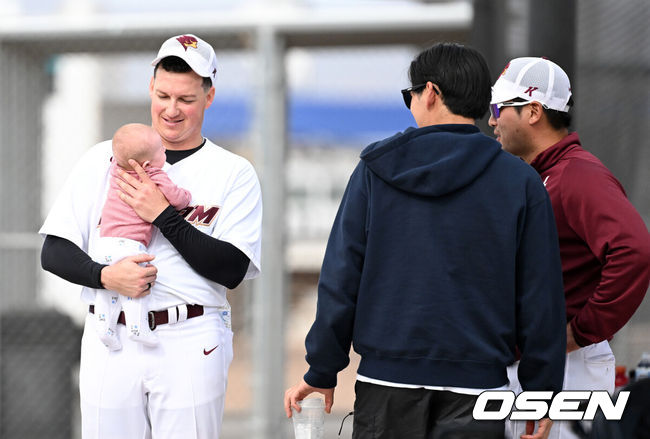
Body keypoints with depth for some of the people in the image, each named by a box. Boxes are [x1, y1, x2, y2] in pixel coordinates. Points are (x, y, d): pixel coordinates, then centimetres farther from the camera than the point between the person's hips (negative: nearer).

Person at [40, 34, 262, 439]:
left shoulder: (234, 173, 5)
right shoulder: (104, 159, 11)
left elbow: (232, 270, -6)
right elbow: (54, 253, 7)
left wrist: (163, 215, -12)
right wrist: (106, 275, -13)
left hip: (191, 346, -2)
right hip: (109, 342, 2)